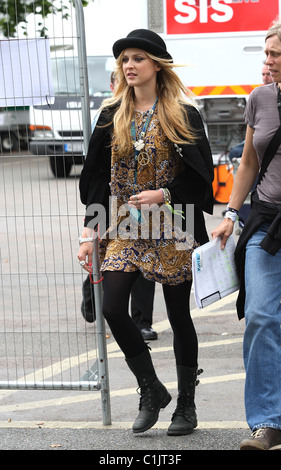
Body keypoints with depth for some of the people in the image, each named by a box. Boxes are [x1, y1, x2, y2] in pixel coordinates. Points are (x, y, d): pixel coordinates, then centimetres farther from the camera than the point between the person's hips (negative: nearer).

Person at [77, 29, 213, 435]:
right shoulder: (112, 115, 9)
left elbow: (200, 172, -4)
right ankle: (152, 390, 10)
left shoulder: (182, 113, -1)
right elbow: (98, 176, 10)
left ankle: (186, 405, 21)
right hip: (124, 228, 3)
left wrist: (163, 195, -18)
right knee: (112, 308, -11)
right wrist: (89, 232, 4)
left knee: (178, 315, 5)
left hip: (172, 229, -3)